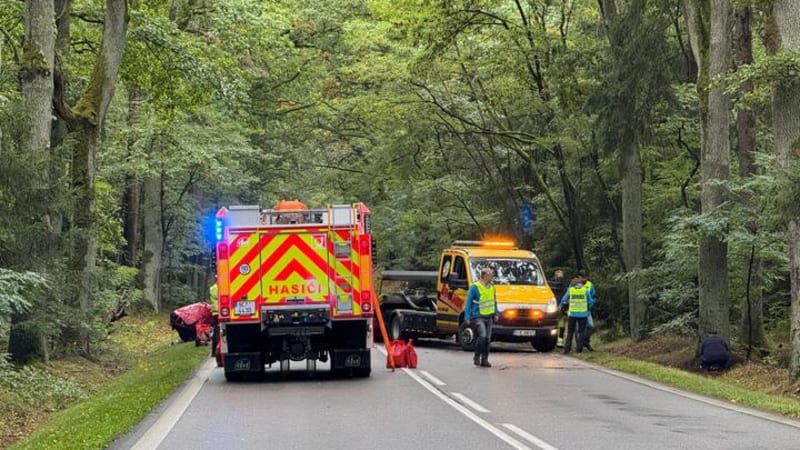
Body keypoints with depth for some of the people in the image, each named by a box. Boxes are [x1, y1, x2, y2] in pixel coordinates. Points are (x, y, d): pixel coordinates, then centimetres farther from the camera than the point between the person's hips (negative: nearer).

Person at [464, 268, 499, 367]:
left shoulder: (491, 287, 11)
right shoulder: (475, 287, -8)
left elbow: (494, 301, 23)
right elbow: (468, 302, -6)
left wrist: (496, 313, 19)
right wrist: (467, 317, -10)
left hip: (488, 317, 7)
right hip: (478, 317, -7)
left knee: (488, 339, 5)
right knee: (483, 336, -21)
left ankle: (484, 359, 13)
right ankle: (477, 356, -5)